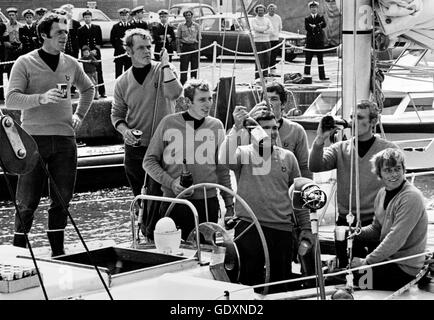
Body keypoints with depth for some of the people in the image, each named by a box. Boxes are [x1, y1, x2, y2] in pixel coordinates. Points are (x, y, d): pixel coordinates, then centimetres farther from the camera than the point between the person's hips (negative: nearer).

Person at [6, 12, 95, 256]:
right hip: (34, 138, -4)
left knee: (62, 199, 6)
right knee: (28, 201, -2)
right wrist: (41, 98, -25)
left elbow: (88, 89, 30)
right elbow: (11, 99, -12)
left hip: (65, 138, 4)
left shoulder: (71, 64, 11)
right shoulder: (25, 63, -3)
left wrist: (79, 115, 18)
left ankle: (58, 251, 16)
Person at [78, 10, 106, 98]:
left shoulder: (97, 28, 11)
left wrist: (96, 50, -6)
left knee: (99, 72, 0)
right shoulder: (80, 30, 6)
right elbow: (80, 44, 1)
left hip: (96, 53, 1)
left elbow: (99, 41, 8)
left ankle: (102, 92, 3)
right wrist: (88, 51, -9)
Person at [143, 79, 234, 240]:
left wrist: (229, 202, 11)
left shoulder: (216, 126, 6)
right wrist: (171, 182, -12)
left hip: (208, 202, 2)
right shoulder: (169, 123, -3)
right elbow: (149, 161, 2)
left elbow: (222, 168, 13)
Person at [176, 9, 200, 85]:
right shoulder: (181, 26, 5)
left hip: (194, 47, 1)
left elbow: (199, 39, 9)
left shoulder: (196, 26, 7)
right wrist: (178, 48, -4)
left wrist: (199, 49, 2)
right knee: (183, 67, -4)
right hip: (185, 47, -1)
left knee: (195, 66, 3)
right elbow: (178, 38, 5)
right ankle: (183, 83, 0)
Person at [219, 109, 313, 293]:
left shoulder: (287, 157, 11)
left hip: (282, 229, 3)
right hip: (249, 227, -3)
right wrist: (236, 128, -29)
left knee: (281, 282, 8)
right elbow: (225, 159, -22)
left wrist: (306, 228, 11)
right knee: (250, 280, 1)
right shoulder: (243, 153, 1)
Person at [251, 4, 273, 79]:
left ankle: (265, 76, 11)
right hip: (258, 42, -4)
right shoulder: (254, 20, 1)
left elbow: (271, 30, -4)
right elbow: (256, 28, -18)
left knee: (266, 60, 3)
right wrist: (266, 28, -9)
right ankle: (257, 77, -5)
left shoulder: (267, 20, 12)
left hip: (266, 42, 4)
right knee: (259, 61, -8)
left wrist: (262, 32, -16)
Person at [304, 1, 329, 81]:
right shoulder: (307, 19, 9)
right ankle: (306, 75, 2)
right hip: (310, 41, 0)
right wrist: (317, 26, -12)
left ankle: (322, 76, 1)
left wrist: (314, 26, -13)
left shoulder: (321, 17, 10)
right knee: (308, 59, -1)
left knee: (320, 58, 1)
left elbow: (324, 25, -8)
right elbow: (307, 28, -7)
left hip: (319, 40, 0)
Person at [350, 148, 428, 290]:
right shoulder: (383, 193, 7)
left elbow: (395, 239, -25)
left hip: (405, 268, -8)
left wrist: (367, 261, -23)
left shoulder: (411, 197, -21)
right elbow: (376, 229, 17)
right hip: (387, 258, 8)